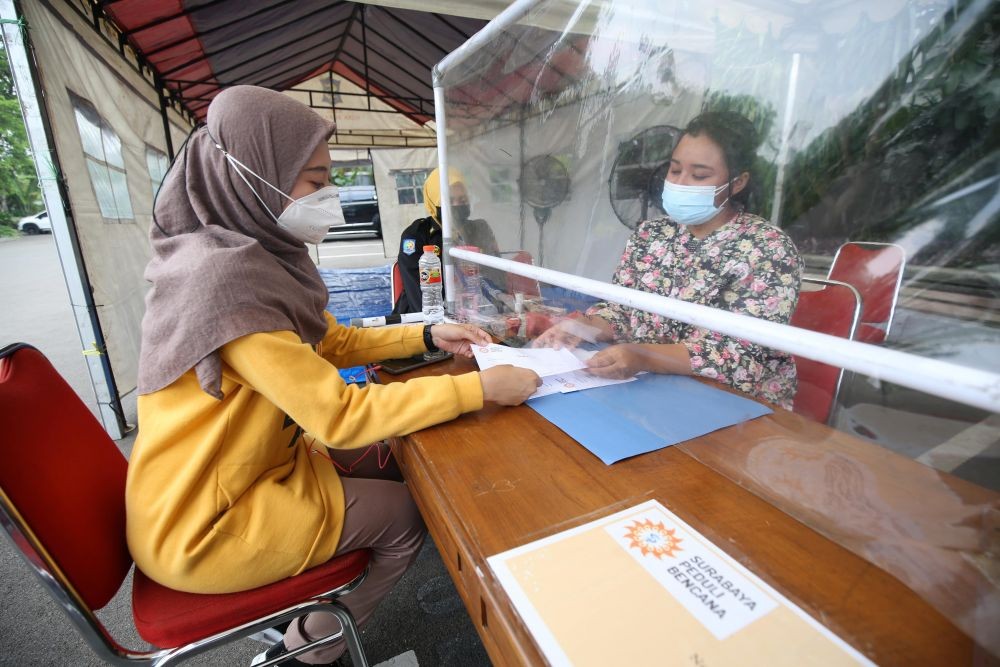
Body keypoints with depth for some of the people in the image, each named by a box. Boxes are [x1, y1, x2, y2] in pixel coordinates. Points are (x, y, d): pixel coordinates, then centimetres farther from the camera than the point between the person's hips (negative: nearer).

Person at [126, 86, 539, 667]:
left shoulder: (257, 256, -2)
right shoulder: (226, 279, -31)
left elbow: (333, 342, 7)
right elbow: (340, 415, -31)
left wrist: (429, 336, -3)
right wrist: (481, 389, -27)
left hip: (251, 465, 8)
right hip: (202, 528, -8)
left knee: (385, 466, 18)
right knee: (405, 516, 4)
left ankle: (307, 610, 35)